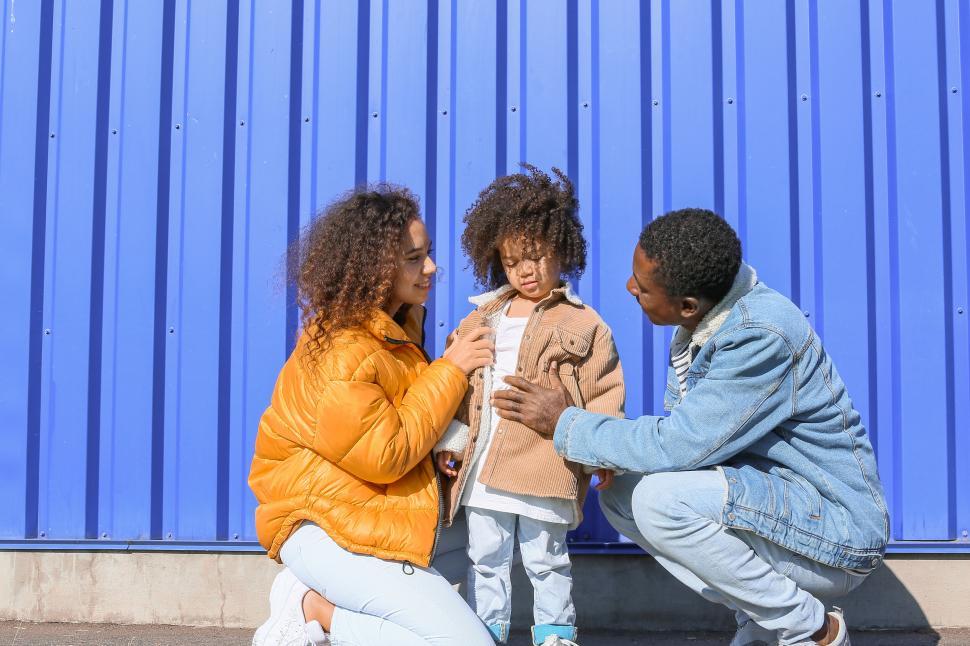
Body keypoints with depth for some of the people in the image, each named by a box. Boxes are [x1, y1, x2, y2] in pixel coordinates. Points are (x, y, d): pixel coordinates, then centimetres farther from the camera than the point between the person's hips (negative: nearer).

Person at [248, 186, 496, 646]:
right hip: (328, 528, -10)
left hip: (365, 519, 10)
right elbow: (386, 456, -19)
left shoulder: (398, 325, 10)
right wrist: (449, 370, -14)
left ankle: (315, 600, 5)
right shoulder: (341, 351, -20)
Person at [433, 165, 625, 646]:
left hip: (544, 469, -4)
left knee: (546, 560, 8)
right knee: (484, 560, 11)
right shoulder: (482, 319, 12)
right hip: (481, 470, 4)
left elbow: (603, 394, -1)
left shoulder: (583, 325, 1)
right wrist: (451, 439, 5)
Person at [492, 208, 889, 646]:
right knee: (619, 496, 3)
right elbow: (681, 438, 9)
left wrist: (565, 424, -15)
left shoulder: (762, 336, -26)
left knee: (661, 498, -28)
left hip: (835, 528, -9)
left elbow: (679, 445, -26)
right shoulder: (700, 323, 1)